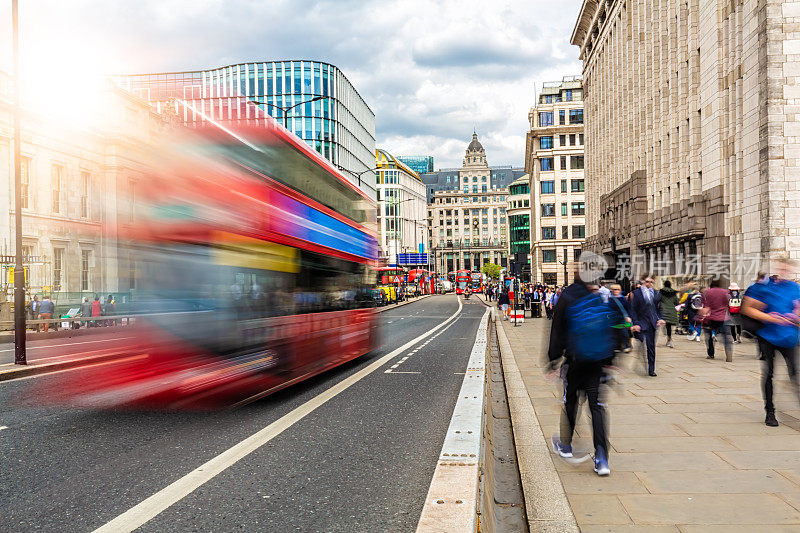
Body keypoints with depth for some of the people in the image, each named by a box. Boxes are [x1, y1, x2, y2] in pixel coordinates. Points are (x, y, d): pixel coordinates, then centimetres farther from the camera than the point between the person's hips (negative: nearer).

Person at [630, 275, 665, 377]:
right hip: (641, 324, -4)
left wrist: (660, 319, 3)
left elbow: (659, 308, 20)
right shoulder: (636, 293, 0)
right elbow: (633, 310, -2)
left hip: (652, 323, 4)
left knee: (651, 348, 6)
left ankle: (651, 370, 12)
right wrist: (635, 323, -10)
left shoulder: (656, 294, 12)